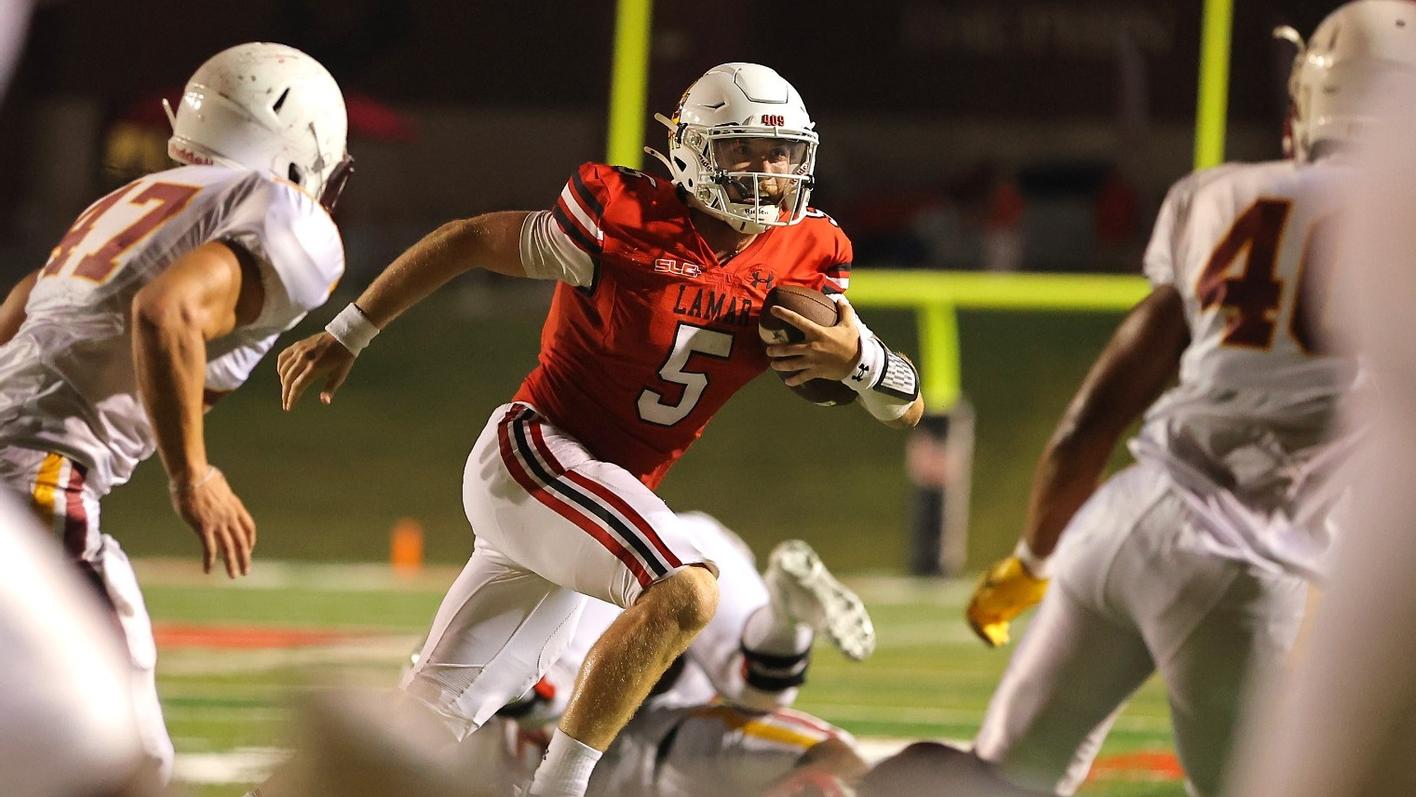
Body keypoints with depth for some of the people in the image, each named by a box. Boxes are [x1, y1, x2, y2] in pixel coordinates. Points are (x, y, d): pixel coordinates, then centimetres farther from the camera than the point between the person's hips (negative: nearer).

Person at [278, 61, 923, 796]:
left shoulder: (803, 260, 2)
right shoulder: (625, 223, -15)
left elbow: (906, 409, 3)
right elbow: (467, 240, -3)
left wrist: (857, 360, -20)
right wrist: (346, 336, 3)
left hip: (607, 497, 7)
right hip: (530, 455, -7)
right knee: (685, 592, -28)